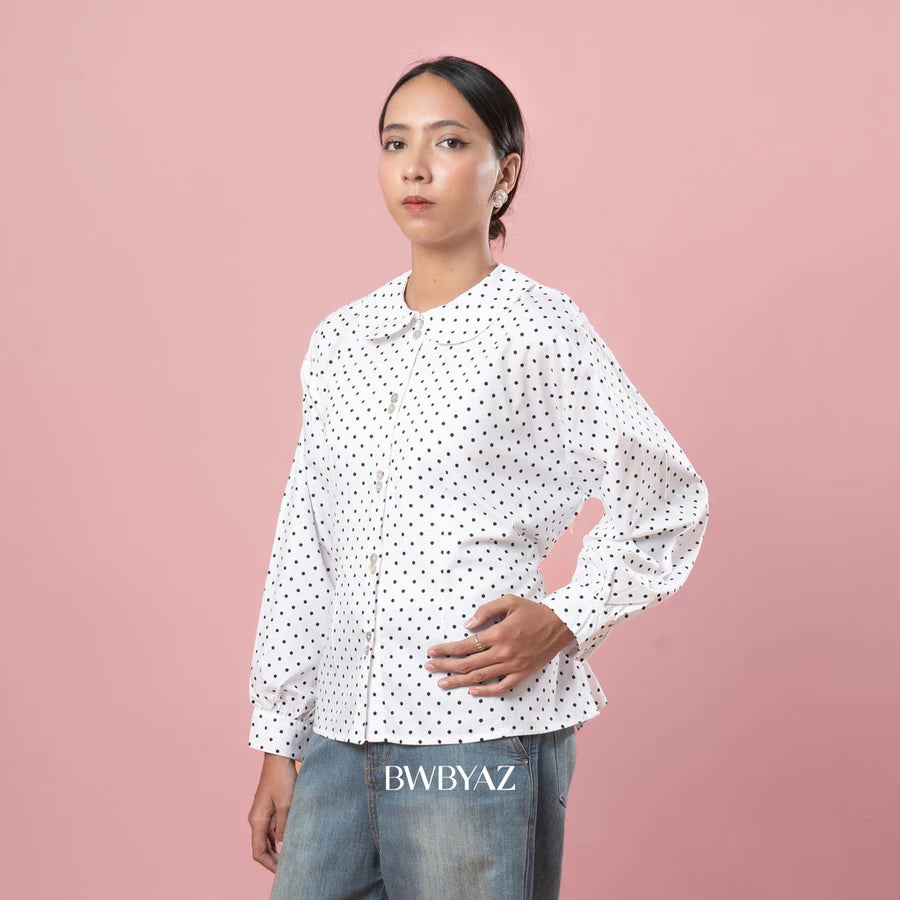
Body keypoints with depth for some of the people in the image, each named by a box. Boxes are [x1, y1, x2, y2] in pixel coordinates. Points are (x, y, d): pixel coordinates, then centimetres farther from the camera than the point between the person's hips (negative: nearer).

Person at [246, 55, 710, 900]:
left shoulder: (538, 326, -4)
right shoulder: (339, 339, 10)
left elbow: (670, 504, 2)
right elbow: (301, 549, 13)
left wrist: (564, 620, -10)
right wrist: (278, 743, 12)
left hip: (480, 740, -4)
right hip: (341, 734, 5)